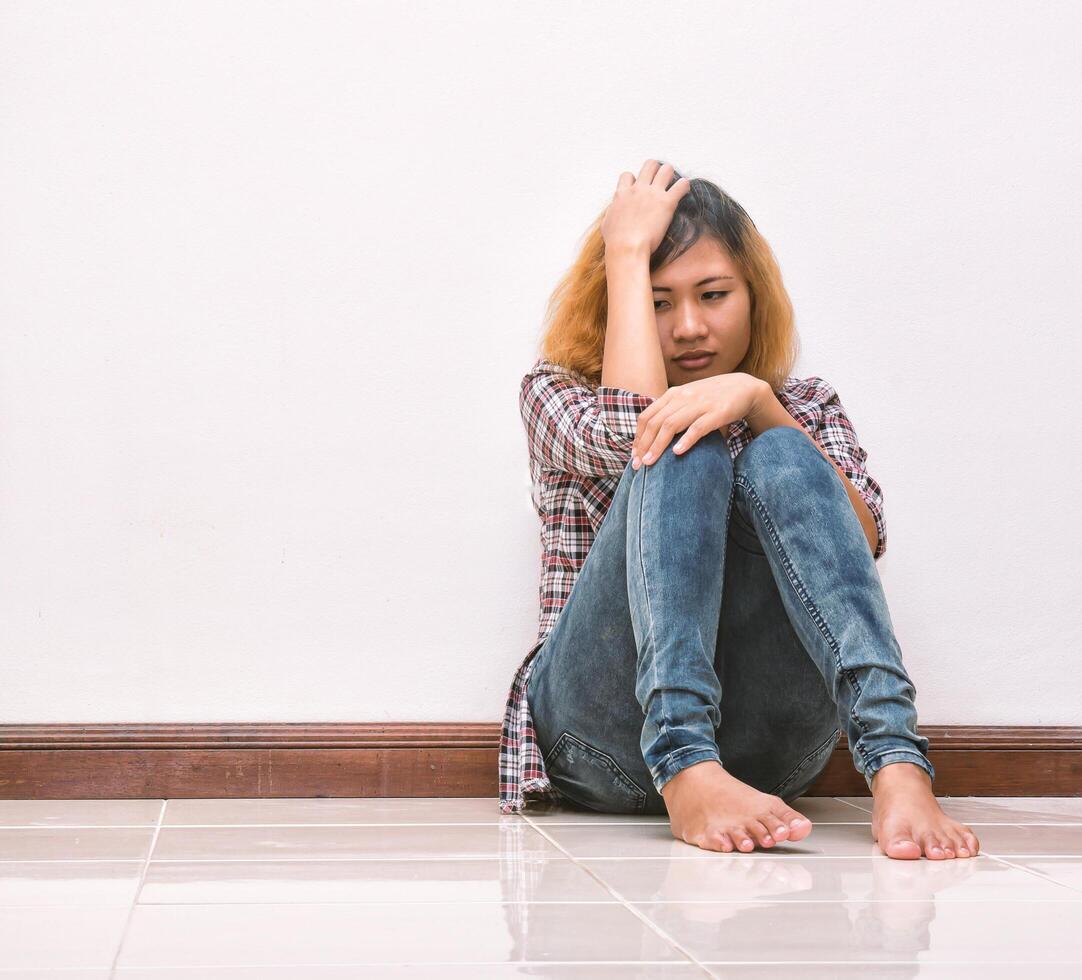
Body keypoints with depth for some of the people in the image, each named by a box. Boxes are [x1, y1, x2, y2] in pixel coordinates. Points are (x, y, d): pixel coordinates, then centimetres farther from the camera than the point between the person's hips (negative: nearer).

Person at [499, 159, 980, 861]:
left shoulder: (805, 407, 20)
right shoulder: (555, 393, 16)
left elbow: (865, 538, -2)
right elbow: (626, 429, -10)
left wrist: (759, 402, -15)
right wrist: (627, 251, -1)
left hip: (766, 746, 2)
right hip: (609, 737, -1)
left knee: (775, 459, -20)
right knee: (683, 451, -21)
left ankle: (896, 765, -42)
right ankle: (686, 776, -44)